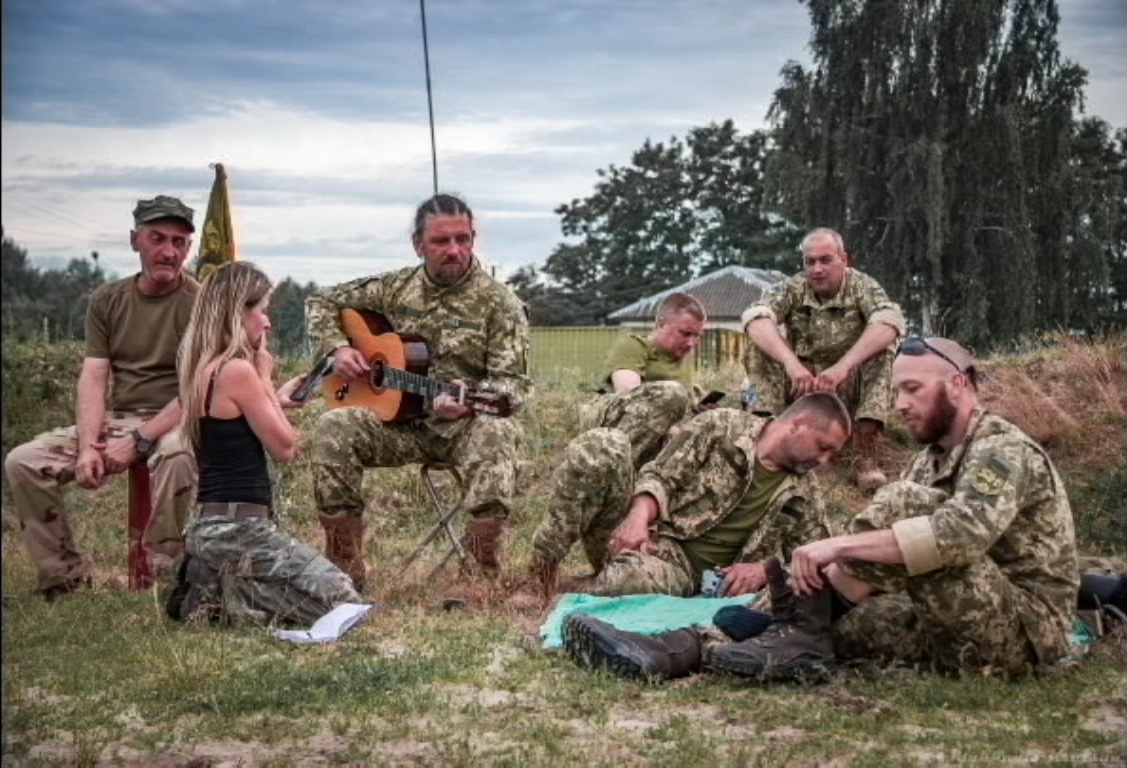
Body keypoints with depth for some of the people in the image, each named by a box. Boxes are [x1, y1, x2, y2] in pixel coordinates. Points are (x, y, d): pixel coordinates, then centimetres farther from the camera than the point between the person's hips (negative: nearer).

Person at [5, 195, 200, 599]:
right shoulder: (108, 300, 9)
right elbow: (93, 378, 2)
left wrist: (140, 441, -22)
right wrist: (88, 446, -14)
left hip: (173, 423, -5)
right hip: (114, 420, 5)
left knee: (177, 456, -40)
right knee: (22, 461, -12)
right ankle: (65, 578, -6)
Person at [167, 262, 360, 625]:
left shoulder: (201, 367, 12)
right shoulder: (238, 370, -16)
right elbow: (285, 447, -10)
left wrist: (276, 398, 16)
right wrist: (265, 376, -3)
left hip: (212, 525, 10)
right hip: (237, 528, -10)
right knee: (343, 603, -5)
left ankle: (209, 591, 9)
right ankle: (223, 601, -6)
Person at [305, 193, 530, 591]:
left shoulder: (499, 303, -1)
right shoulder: (395, 288, 9)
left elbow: (512, 382, -9)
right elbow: (322, 303, 20)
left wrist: (470, 403, -30)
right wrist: (338, 349, 0)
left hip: (465, 423, -3)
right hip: (400, 421, 3)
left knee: (497, 433, -38)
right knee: (333, 428, -25)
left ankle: (482, 572, -31)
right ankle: (346, 569, -18)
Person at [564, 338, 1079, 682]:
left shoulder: (1002, 450, -14)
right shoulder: (934, 458, 15)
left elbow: (964, 532, -33)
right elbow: (889, 545, 8)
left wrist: (840, 545, -33)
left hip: (1025, 629, -8)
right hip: (960, 629, 8)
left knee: (905, 502, -25)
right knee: (826, 624, -13)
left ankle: (804, 627, -20)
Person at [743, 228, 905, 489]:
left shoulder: (862, 286, -10)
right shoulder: (793, 289, -7)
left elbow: (890, 322, -32)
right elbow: (754, 317, -27)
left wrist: (843, 366, -46)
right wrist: (791, 363, -45)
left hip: (850, 388, -1)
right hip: (802, 386, 1)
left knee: (881, 349, -29)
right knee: (760, 346, -21)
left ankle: (867, 456, -34)